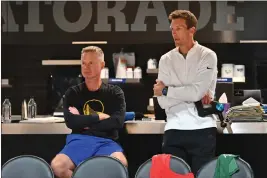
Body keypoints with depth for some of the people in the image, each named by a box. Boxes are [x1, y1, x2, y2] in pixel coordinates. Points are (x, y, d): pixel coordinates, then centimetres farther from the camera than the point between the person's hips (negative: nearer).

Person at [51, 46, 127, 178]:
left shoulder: (114, 92, 11)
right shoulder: (73, 93, 12)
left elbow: (118, 121, -5)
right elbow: (70, 121, -4)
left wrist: (83, 121, -2)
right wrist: (99, 117, -3)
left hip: (106, 141, 0)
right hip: (79, 140, 1)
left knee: (120, 163, -36)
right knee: (57, 166, -32)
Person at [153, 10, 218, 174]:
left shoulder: (208, 56, -1)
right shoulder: (166, 60, 8)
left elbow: (197, 92, -14)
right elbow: (163, 102, -1)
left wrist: (165, 90, -4)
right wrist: (191, 94, -11)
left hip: (203, 129, -2)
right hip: (174, 130, 3)